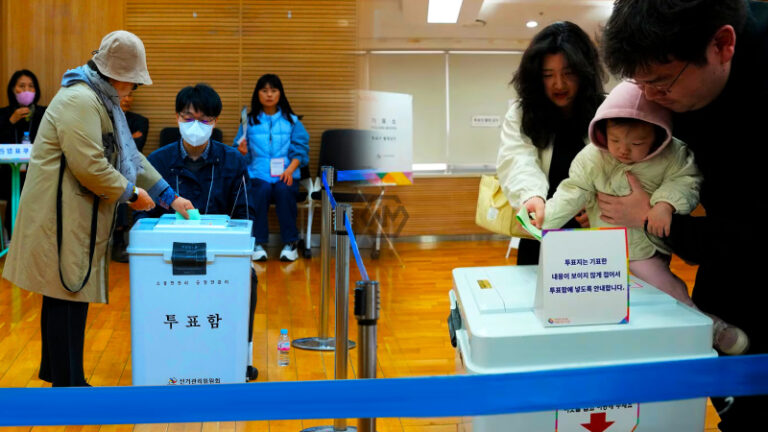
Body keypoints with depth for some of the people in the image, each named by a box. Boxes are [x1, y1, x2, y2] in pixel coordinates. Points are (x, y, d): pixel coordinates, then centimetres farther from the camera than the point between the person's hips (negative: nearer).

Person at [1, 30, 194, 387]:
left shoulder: (101, 101, 19)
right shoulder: (79, 101, -17)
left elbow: (129, 155, 22)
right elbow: (89, 166, -24)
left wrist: (169, 196, 18)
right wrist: (131, 192, -11)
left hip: (77, 218, 11)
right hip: (62, 218, -11)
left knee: (67, 298, 15)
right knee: (67, 299, -5)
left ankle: (61, 376, 25)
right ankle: (68, 385, 2)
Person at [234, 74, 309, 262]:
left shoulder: (292, 121, 15)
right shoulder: (250, 122, 15)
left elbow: (300, 150, 5)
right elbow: (242, 155, 11)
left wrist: (290, 170, -12)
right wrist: (242, 152, -13)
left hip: (285, 175, 0)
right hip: (258, 173, 0)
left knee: (284, 190, -33)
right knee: (261, 190, -33)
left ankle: (290, 243, -22)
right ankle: (258, 243, -24)